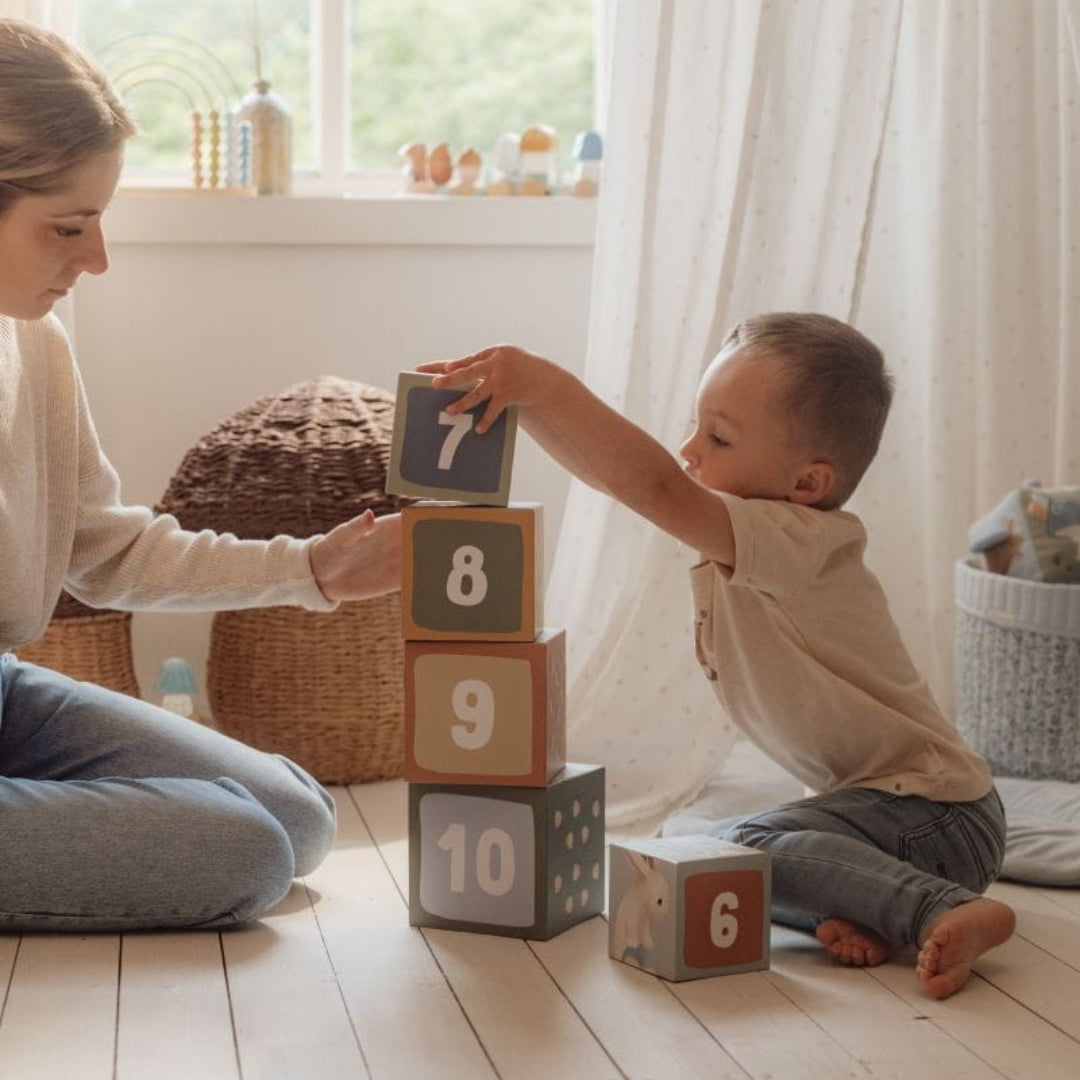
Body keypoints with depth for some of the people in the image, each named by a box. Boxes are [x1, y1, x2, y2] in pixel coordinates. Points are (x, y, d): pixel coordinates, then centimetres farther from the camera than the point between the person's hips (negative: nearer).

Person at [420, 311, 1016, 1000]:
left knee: (741, 847, -26)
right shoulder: (734, 542, 3)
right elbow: (610, 472, 4)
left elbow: (658, 487, -37)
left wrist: (548, 385, -38)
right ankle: (868, 912, -7)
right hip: (877, 798, 10)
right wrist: (522, 399, -9)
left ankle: (942, 911, -24)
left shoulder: (799, 542, -23)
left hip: (935, 813, -10)